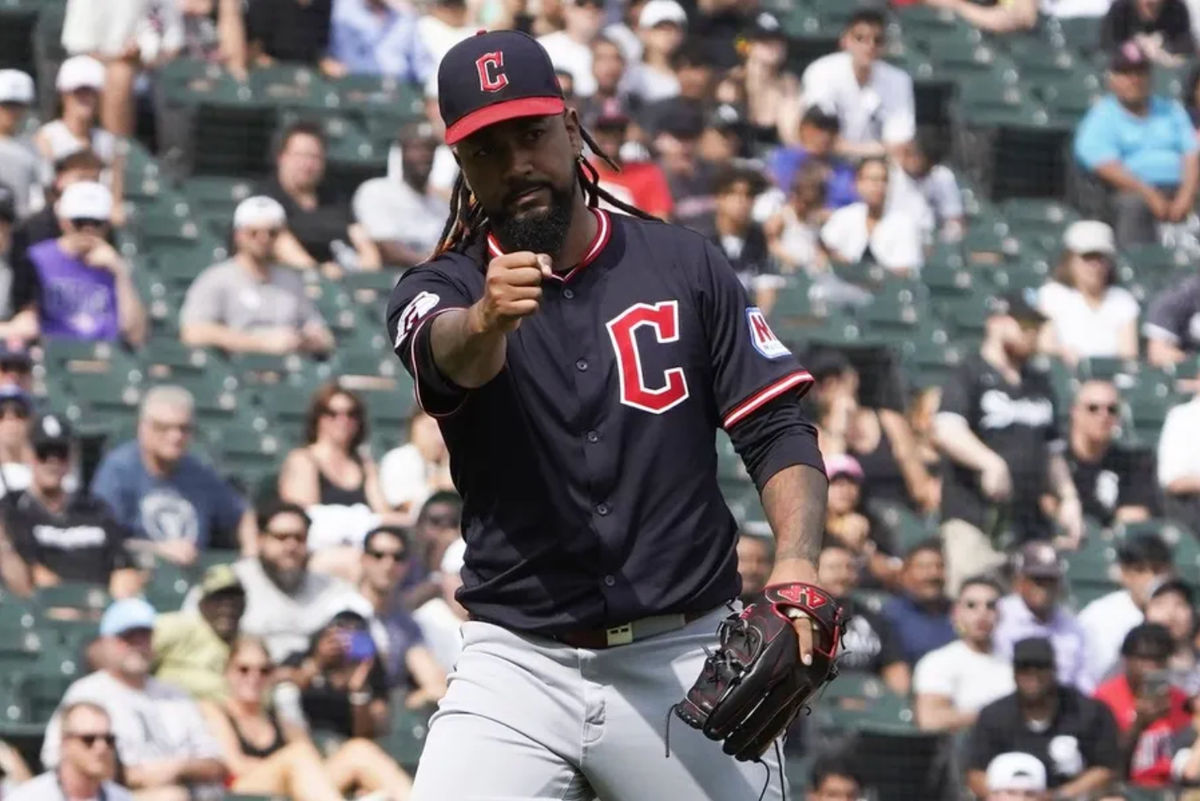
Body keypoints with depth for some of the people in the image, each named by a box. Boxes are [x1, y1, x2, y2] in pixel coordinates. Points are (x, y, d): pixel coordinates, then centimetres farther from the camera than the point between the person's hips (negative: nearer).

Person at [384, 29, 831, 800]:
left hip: (682, 656, 1)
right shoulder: (440, 290, 1)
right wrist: (484, 320, -48)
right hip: (516, 663, -1)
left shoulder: (684, 267, 5)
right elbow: (450, 354, -23)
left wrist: (797, 562, -17)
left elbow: (778, 433, 3)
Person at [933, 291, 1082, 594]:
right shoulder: (970, 376, 0)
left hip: (1032, 523, 7)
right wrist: (990, 463, -32)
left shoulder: (1039, 384, 22)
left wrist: (1067, 497, 14)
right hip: (977, 521, -7)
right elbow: (946, 431, -17)